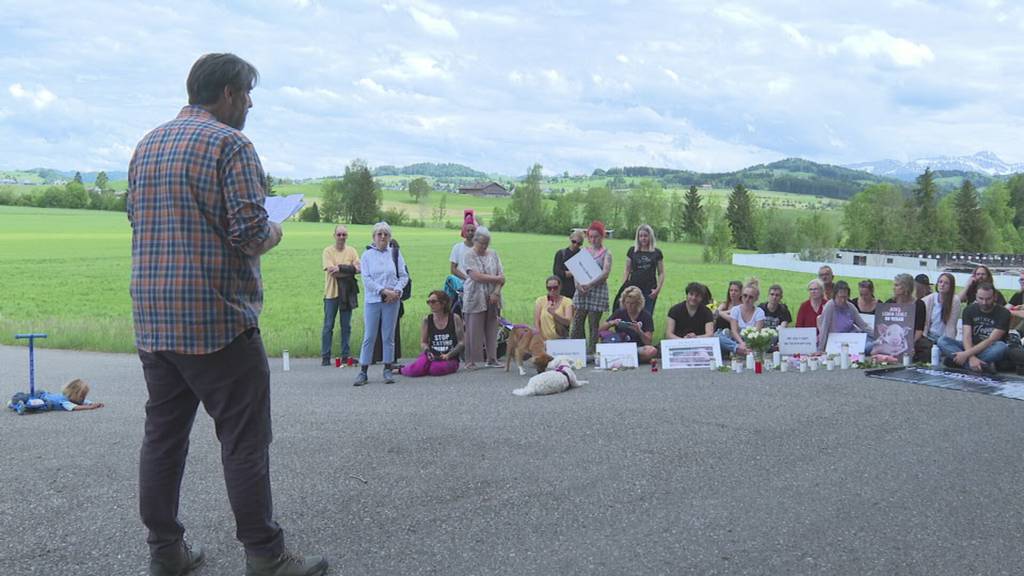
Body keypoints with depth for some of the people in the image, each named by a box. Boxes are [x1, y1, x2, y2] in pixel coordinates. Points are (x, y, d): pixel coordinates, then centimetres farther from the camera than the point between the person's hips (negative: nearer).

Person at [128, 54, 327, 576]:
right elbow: (250, 230, -18)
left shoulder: (147, 145, 14)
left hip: (152, 321, 8)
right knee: (244, 441, 0)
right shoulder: (230, 143, -10)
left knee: (162, 437, 13)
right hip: (216, 319, -7)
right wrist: (271, 236, 3)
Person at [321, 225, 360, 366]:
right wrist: (350, 269, -10)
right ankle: (325, 357, 5)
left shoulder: (351, 251, 6)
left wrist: (340, 267, -18)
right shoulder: (328, 251, -2)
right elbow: (331, 271, -13)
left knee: (346, 326, 7)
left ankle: (345, 356, 14)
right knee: (328, 326, 0)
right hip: (332, 292, -3)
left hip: (347, 293, 3)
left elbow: (358, 269, -7)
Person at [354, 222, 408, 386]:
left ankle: (387, 370, 13)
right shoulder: (367, 255, 3)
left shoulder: (395, 253, 8)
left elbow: (404, 276, 7)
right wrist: (384, 291, -13)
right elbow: (366, 279, -5)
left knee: (388, 336, 5)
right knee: (369, 337, -2)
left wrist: (396, 291, -9)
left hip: (392, 300, 1)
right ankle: (363, 372, 2)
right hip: (372, 300, -1)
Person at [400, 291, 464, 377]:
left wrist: (448, 355, -14)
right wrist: (428, 352, -12)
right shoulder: (427, 320, 5)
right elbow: (423, 342, 8)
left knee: (436, 369, -36)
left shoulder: (454, 319, -1)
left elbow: (461, 342, -2)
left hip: (450, 359, -1)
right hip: (431, 356, 2)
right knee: (414, 371, -27)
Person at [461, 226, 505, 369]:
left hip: (492, 299, 4)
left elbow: (501, 276, 5)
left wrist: (496, 292, -9)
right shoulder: (469, 256, -4)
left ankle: (492, 359, 13)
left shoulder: (493, 254, 11)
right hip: (475, 299, -4)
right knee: (473, 331, -3)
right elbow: (476, 276, -15)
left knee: (492, 329, 6)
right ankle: (470, 361, 2)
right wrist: (496, 278, -7)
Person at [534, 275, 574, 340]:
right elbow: (536, 323, 2)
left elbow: (568, 322, -11)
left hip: (561, 340, 0)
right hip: (544, 341, 0)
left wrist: (554, 314, -28)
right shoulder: (540, 301, 6)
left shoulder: (567, 301, 3)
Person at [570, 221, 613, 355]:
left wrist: (590, 284, -19)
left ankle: (591, 352, 4)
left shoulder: (606, 253, 2)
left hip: (598, 289, -4)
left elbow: (605, 273, -10)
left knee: (594, 324, -1)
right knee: (577, 322, 0)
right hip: (582, 290, 4)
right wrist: (578, 284, -10)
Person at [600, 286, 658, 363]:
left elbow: (649, 342, -4)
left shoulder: (646, 316, 1)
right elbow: (601, 329, 10)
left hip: (639, 348, -1)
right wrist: (612, 323, -9)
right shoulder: (619, 313, 7)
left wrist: (639, 331, -21)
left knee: (652, 351, -34)